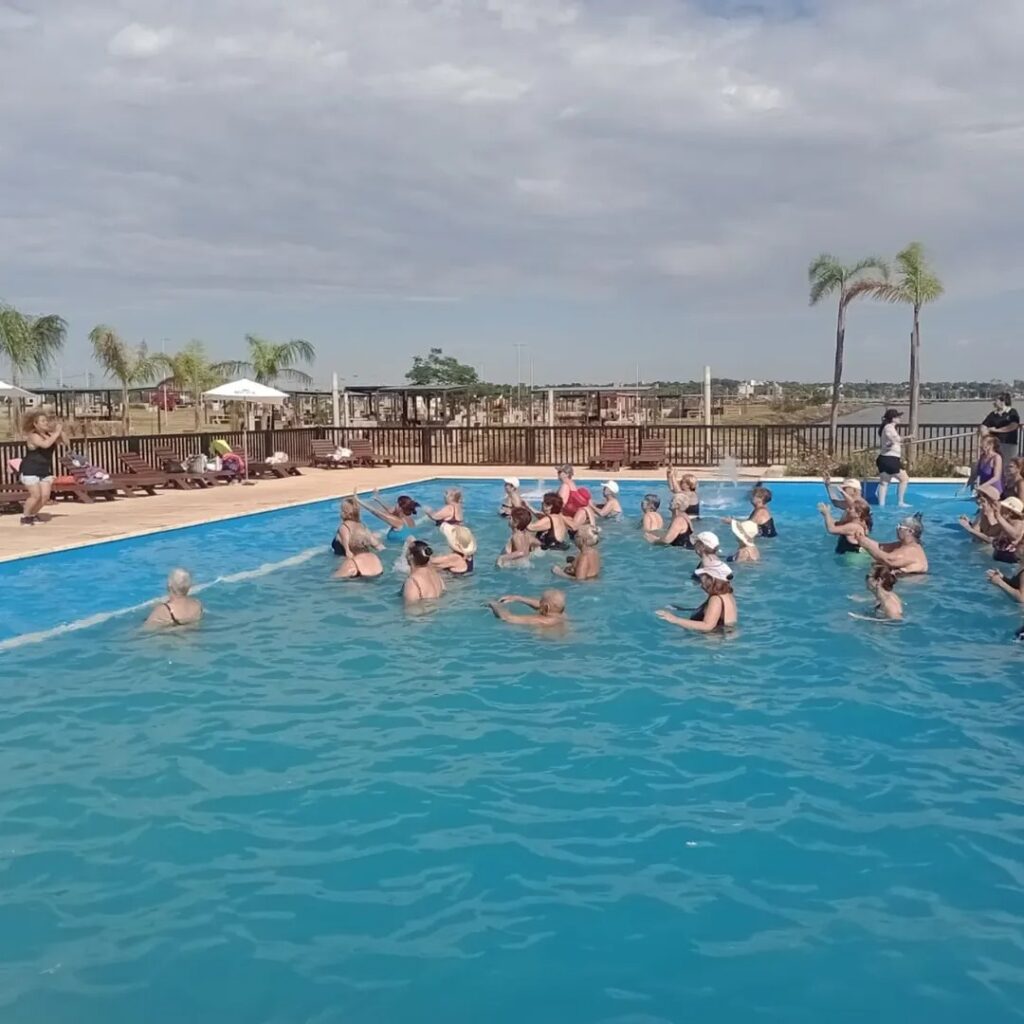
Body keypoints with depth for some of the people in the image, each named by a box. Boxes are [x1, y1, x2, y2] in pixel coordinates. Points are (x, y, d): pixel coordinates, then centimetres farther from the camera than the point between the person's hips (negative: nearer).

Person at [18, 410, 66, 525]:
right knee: (36, 495, -11)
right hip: (30, 471, -7)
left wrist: (61, 431, -14)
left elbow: (64, 440, 0)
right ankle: (25, 517, 8)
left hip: (45, 471, 7)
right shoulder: (33, 436, -17)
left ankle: (33, 515, 21)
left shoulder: (49, 434, 3)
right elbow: (45, 444, -35)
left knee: (45, 496, 0)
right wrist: (57, 432, -29)